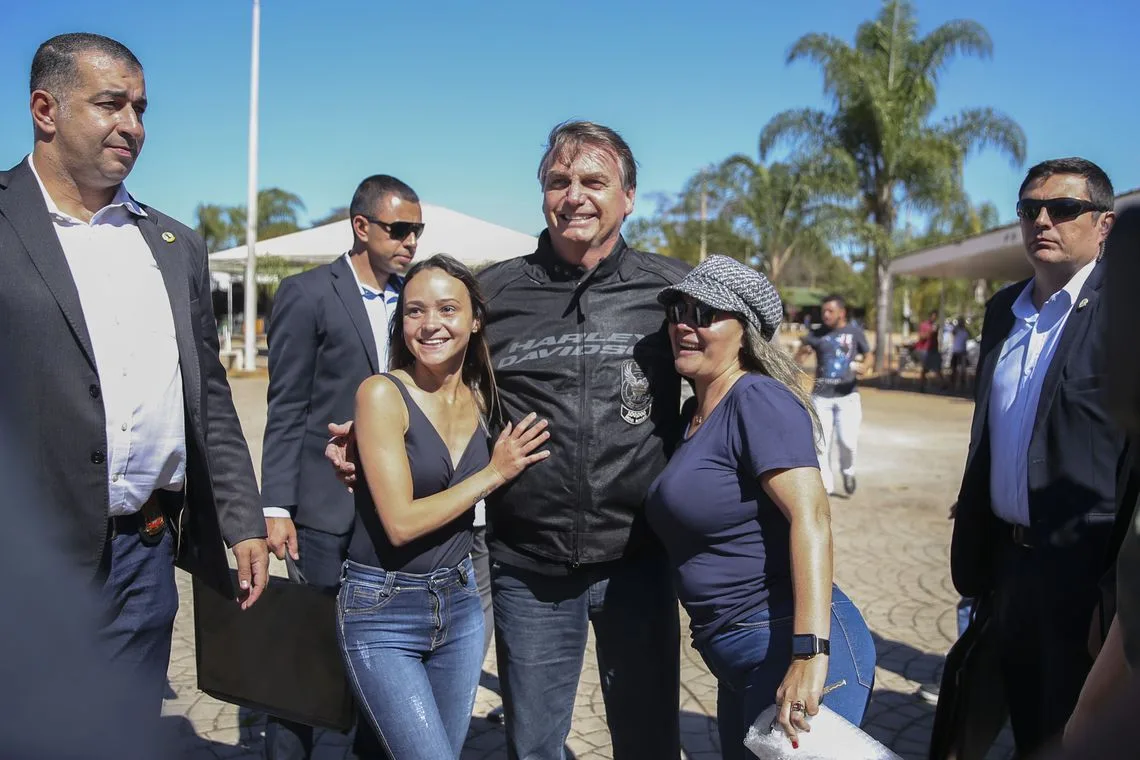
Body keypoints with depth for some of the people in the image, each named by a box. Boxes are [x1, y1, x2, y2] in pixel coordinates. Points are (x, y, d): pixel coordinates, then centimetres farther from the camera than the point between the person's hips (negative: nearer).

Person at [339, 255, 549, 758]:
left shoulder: (481, 400, 2)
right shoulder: (381, 393, -15)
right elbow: (400, 523, -19)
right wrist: (494, 473, -14)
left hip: (460, 606, 6)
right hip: (382, 613, -5)